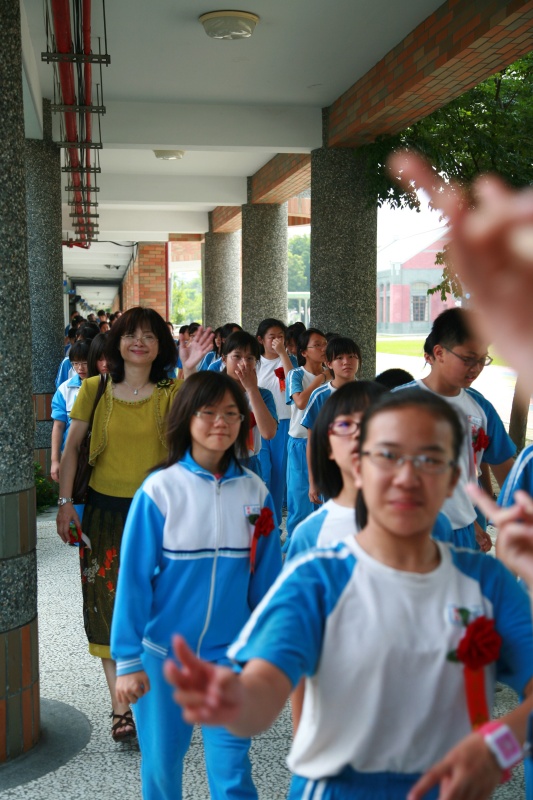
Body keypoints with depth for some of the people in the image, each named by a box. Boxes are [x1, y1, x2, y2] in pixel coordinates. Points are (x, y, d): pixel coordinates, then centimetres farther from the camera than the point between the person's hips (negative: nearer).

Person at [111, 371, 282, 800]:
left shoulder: (255, 492, -4)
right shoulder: (160, 490, -11)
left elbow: (266, 579, 2)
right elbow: (134, 577, -8)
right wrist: (127, 659, -9)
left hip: (229, 652, 1)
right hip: (163, 651, -1)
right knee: (162, 763, 14)